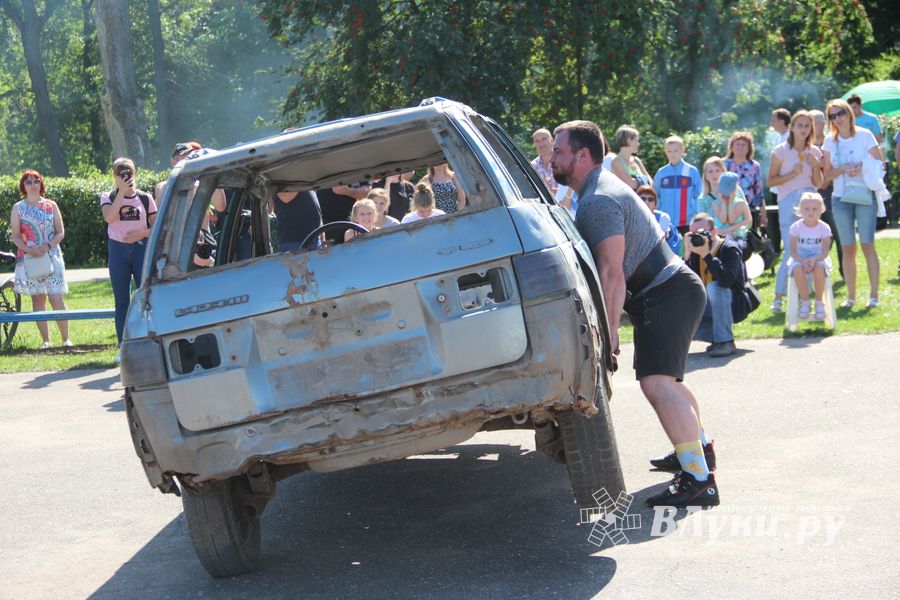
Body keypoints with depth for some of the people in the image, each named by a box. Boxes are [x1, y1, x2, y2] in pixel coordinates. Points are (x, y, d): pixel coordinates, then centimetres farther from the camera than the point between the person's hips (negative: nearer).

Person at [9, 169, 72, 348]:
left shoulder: (50, 205, 5)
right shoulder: (18, 208, 4)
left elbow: (61, 232, 4)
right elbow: (15, 236, 2)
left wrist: (47, 246, -13)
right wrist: (29, 250, -15)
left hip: (51, 256, -1)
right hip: (29, 258, 1)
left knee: (57, 298, -7)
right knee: (38, 299, 3)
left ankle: (66, 338, 0)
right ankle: (46, 340, 8)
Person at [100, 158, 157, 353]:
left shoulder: (145, 198, 5)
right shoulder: (108, 197, 3)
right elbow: (109, 218, -17)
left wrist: (141, 233, -12)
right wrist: (122, 191, -19)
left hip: (141, 249, 0)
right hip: (118, 250, 0)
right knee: (122, 301, 3)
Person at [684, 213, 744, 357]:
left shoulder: (729, 248, -18)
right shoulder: (696, 250, -2)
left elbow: (726, 280, -38)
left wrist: (706, 255, -38)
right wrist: (688, 254, -22)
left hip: (734, 305, -6)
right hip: (711, 306, 6)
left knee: (715, 286, -34)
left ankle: (725, 341, -27)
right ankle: (716, 337, 9)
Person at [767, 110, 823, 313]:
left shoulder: (814, 152, 11)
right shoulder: (781, 150, 0)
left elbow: (818, 184, 13)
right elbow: (771, 180, -3)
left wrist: (815, 166, -4)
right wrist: (792, 174, -13)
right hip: (788, 201, -4)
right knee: (790, 250, -10)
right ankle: (778, 297, -3)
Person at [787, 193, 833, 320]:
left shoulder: (824, 227, -6)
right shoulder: (796, 227, -6)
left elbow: (825, 252, -11)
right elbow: (793, 250, -9)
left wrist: (814, 259, -32)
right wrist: (803, 261, -28)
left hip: (819, 258, 0)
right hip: (800, 258, 0)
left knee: (819, 268, -36)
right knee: (797, 269, -35)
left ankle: (819, 302, -18)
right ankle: (805, 303, -18)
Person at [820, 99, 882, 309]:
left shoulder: (864, 135, -2)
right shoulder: (830, 141, 7)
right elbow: (828, 175, 5)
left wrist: (861, 169, -19)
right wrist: (844, 168, -13)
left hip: (865, 196, -3)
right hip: (840, 198, 3)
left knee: (867, 245, -9)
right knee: (847, 248, 5)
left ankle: (874, 295, -6)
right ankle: (851, 296, 11)